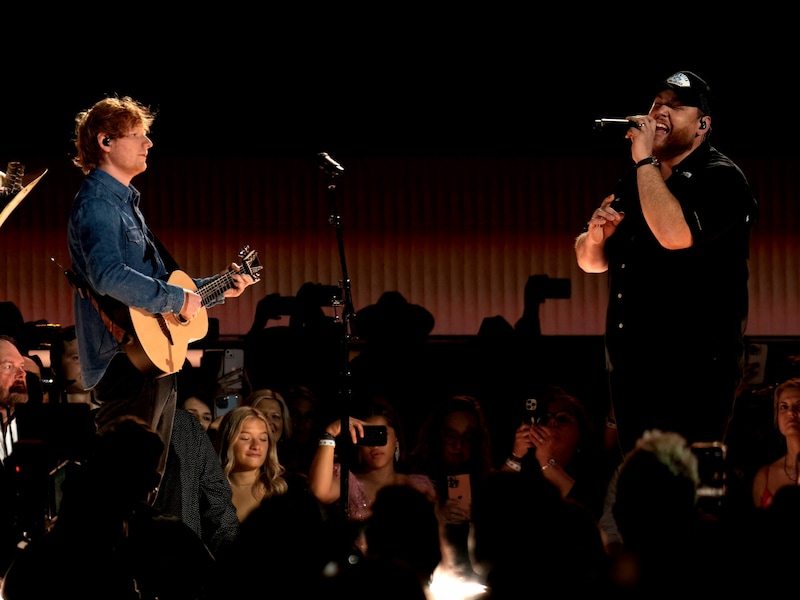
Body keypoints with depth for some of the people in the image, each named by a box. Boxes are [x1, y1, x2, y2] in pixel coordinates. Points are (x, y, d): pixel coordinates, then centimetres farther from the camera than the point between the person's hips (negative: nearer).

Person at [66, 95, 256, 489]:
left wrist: (219, 289, 22)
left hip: (155, 362, 10)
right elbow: (108, 276, -28)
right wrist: (177, 298, -22)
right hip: (126, 363, -10)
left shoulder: (126, 204, 21)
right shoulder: (96, 203, -11)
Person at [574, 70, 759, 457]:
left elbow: (674, 234, -27)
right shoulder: (634, 182, 16)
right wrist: (595, 234, -2)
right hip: (630, 368, 8)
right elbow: (591, 262, 22)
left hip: (691, 371, -8)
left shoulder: (719, 178, -8)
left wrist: (645, 160, -18)